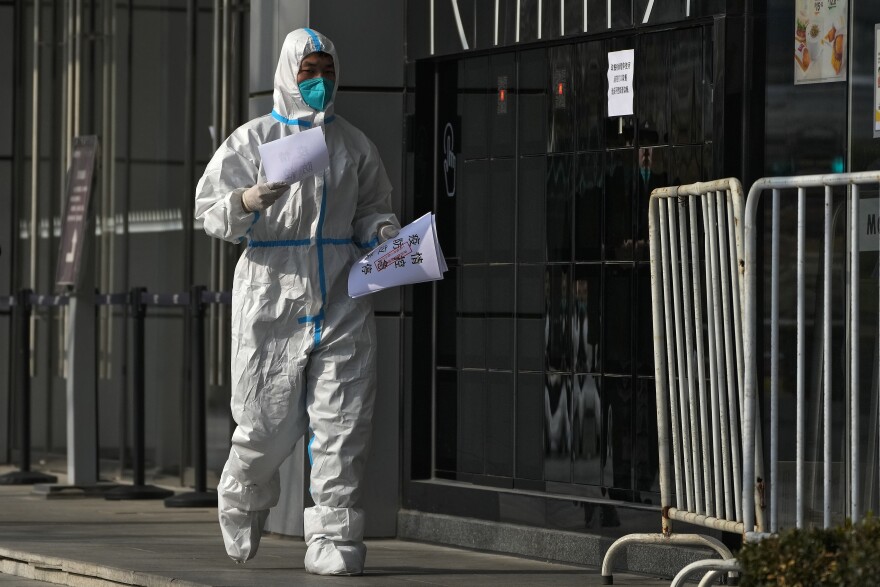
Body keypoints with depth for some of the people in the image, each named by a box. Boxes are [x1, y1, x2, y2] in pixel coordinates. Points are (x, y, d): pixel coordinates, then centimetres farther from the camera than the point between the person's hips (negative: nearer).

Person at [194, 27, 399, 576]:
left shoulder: (354, 144, 12)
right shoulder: (254, 139, 3)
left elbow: (371, 209, 20)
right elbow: (212, 210, 0)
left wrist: (383, 231, -2)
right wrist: (246, 202, -21)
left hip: (340, 297, 2)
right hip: (274, 290, -2)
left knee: (342, 423, -6)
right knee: (267, 422, 1)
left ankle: (334, 540, -3)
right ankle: (242, 506, 31)